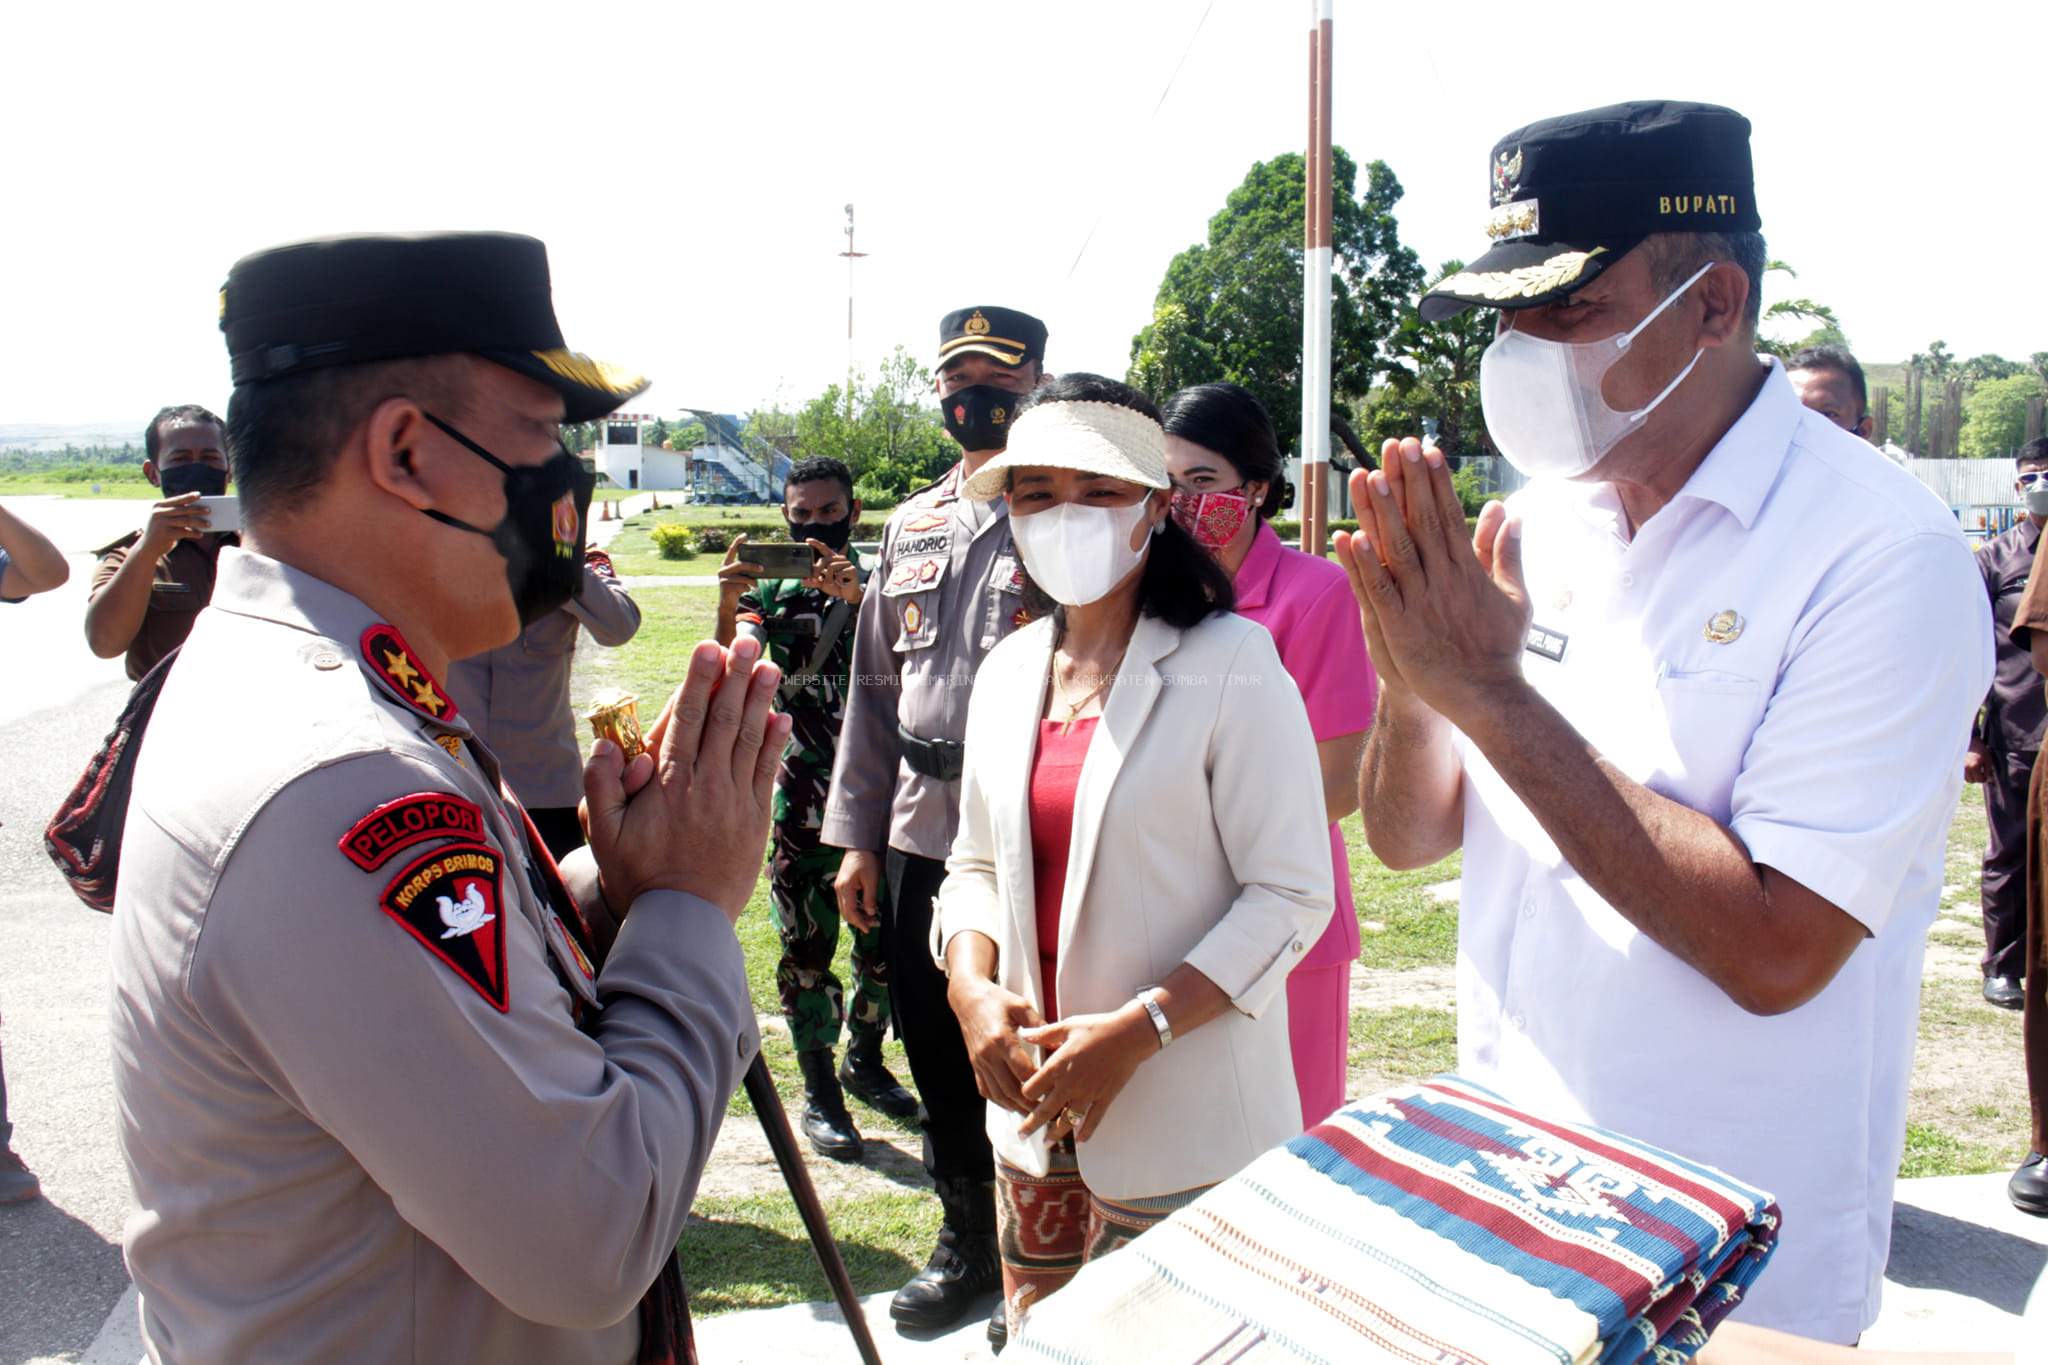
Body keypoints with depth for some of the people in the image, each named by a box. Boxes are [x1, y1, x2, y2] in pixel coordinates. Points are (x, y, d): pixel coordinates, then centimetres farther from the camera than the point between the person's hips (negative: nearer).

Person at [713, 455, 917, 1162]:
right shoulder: (771, 589, 5)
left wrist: (857, 595, -35)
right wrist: (727, 604, -35)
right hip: (804, 794, -1)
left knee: (884, 936, 10)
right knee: (807, 943, 2)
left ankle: (864, 1059, 31)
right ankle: (818, 1090, 15)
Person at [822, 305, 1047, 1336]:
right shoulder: (911, 527, 13)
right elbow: (876, 687, 15)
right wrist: (858, 836, 12)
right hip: (920, 836, 6)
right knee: (936, 1057, 16)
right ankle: (967, 1240, 37)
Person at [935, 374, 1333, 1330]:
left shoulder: (1229, 661, -12)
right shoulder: (1010, 670, 7)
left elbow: (1292, 893, -13)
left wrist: (1137, 1030, -21)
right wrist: (972, 986, -6)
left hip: (1186, 1117, -5)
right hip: (1032, 1101, 6)